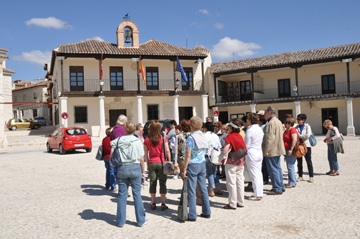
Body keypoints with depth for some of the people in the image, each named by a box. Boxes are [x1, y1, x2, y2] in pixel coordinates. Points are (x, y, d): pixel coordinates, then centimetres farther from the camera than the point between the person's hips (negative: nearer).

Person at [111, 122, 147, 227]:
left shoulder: (118, 141, 1)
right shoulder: (137, 141, -4)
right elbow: (141, 159, -4)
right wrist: (143, 171, 6)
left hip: (122, 168, 2)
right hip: (135, 167, -1)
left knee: (122, 195, 9)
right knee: (137, 194, 5)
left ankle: (120, 221, 16)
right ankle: (141, 220, 13)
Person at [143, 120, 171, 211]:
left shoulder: (147, 140, -2)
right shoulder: (163, 139, -7)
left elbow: (146, 154, 1)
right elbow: (167, 151, -7)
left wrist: (147, 164, 10)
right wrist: (169, 162, 3)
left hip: (151, 163, 2)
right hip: (162, 163, -2)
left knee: (152, 183, 10)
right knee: (163, 183, 5)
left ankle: (153, 203, 16)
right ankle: (163, 204, 9)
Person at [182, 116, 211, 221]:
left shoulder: (191, 138, -15)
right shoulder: (204, 136, 3)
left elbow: (188, 155, -15)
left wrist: (185, 168, -10)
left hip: (193, 165, -6)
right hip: (202, 164, 6)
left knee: (192, 191, 1)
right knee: (203, 189, 14)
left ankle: (192, 215, 5)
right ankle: (206, 212, 22)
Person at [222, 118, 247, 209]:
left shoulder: (229, 136, -14)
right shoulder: (240, 136, 5)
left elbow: (225, 150, -22)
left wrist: (222, 149, -1)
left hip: (231, 163, -6)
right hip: (240, 162, 7)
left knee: (231, 183, 1)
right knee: (240, 182, 13)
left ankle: (232, 204, 6)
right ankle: (240, 202, 21)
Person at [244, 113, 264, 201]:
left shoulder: (249, 130, -15)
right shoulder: (260, 129, 7)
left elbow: (247, 145, -13)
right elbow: (261, 142, 12)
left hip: (251, 153, -8)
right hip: (259, 152, 8)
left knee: (254, 175, -2)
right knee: (259, 173, 12)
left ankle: (257, 195, 3)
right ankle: (260, 193, 19)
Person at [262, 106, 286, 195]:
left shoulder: (271, 123, -18)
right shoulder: (278, 121, 15)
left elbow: (269, 138, -24)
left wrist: (266, 150, -21)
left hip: (272, 150, -10)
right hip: (278, 149, 10)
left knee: (273, 169, -4)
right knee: (277, 168, 16)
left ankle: (277, 189, 1)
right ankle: (281, 186, 24)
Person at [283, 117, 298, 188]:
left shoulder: (292, 130, -14)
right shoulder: (286, 130, 15)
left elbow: (294, 140, -24)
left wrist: (291, 149, -25)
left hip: (291, 151, -10)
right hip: (286, 151, 10)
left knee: (290, 167, -7)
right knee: (289, 167, 14)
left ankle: (292, 183, 0)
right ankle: (290, 182, 22)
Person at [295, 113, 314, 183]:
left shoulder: (307, 126, -2)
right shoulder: (296, 127, 7)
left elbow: (308, 135, -15)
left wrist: (299, 136, -9)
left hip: (306, 145, -4)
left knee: (309, 161, 3)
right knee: (299, 162, 9)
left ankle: (311, 176, 9)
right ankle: (300, 176, 18)